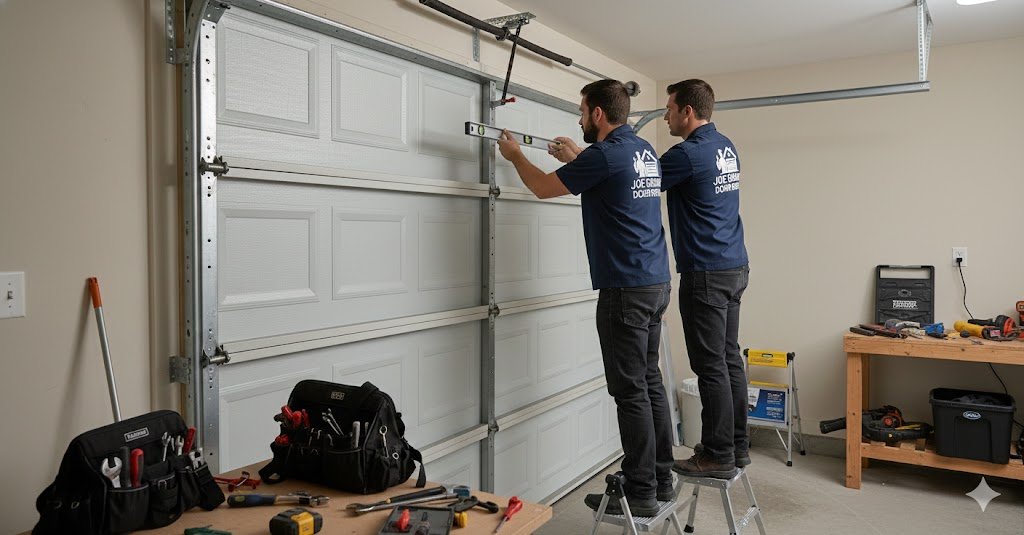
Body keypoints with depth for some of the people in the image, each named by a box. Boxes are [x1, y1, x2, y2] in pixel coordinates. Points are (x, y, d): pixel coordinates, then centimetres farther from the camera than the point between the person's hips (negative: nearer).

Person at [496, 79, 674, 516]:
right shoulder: (645, 152, 13)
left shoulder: (603, 155, -14)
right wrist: (577, 158, 39)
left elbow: (543, 188, -1)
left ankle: (641, 493, 8)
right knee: (650, 383, 14)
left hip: (625, 288, -9)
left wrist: (515, 154, 16)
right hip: (656, 283, 9)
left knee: (630, 391, -2)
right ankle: (660, 480, 24)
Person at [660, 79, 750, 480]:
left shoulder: (688, 154, -16)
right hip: (734, 267, 10)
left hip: (706, 273, -10)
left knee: (711, 366, -3)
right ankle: (737, 445, 24)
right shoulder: (725, 147, 14)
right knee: (729, 358, 14)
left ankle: (718, 456, 6)